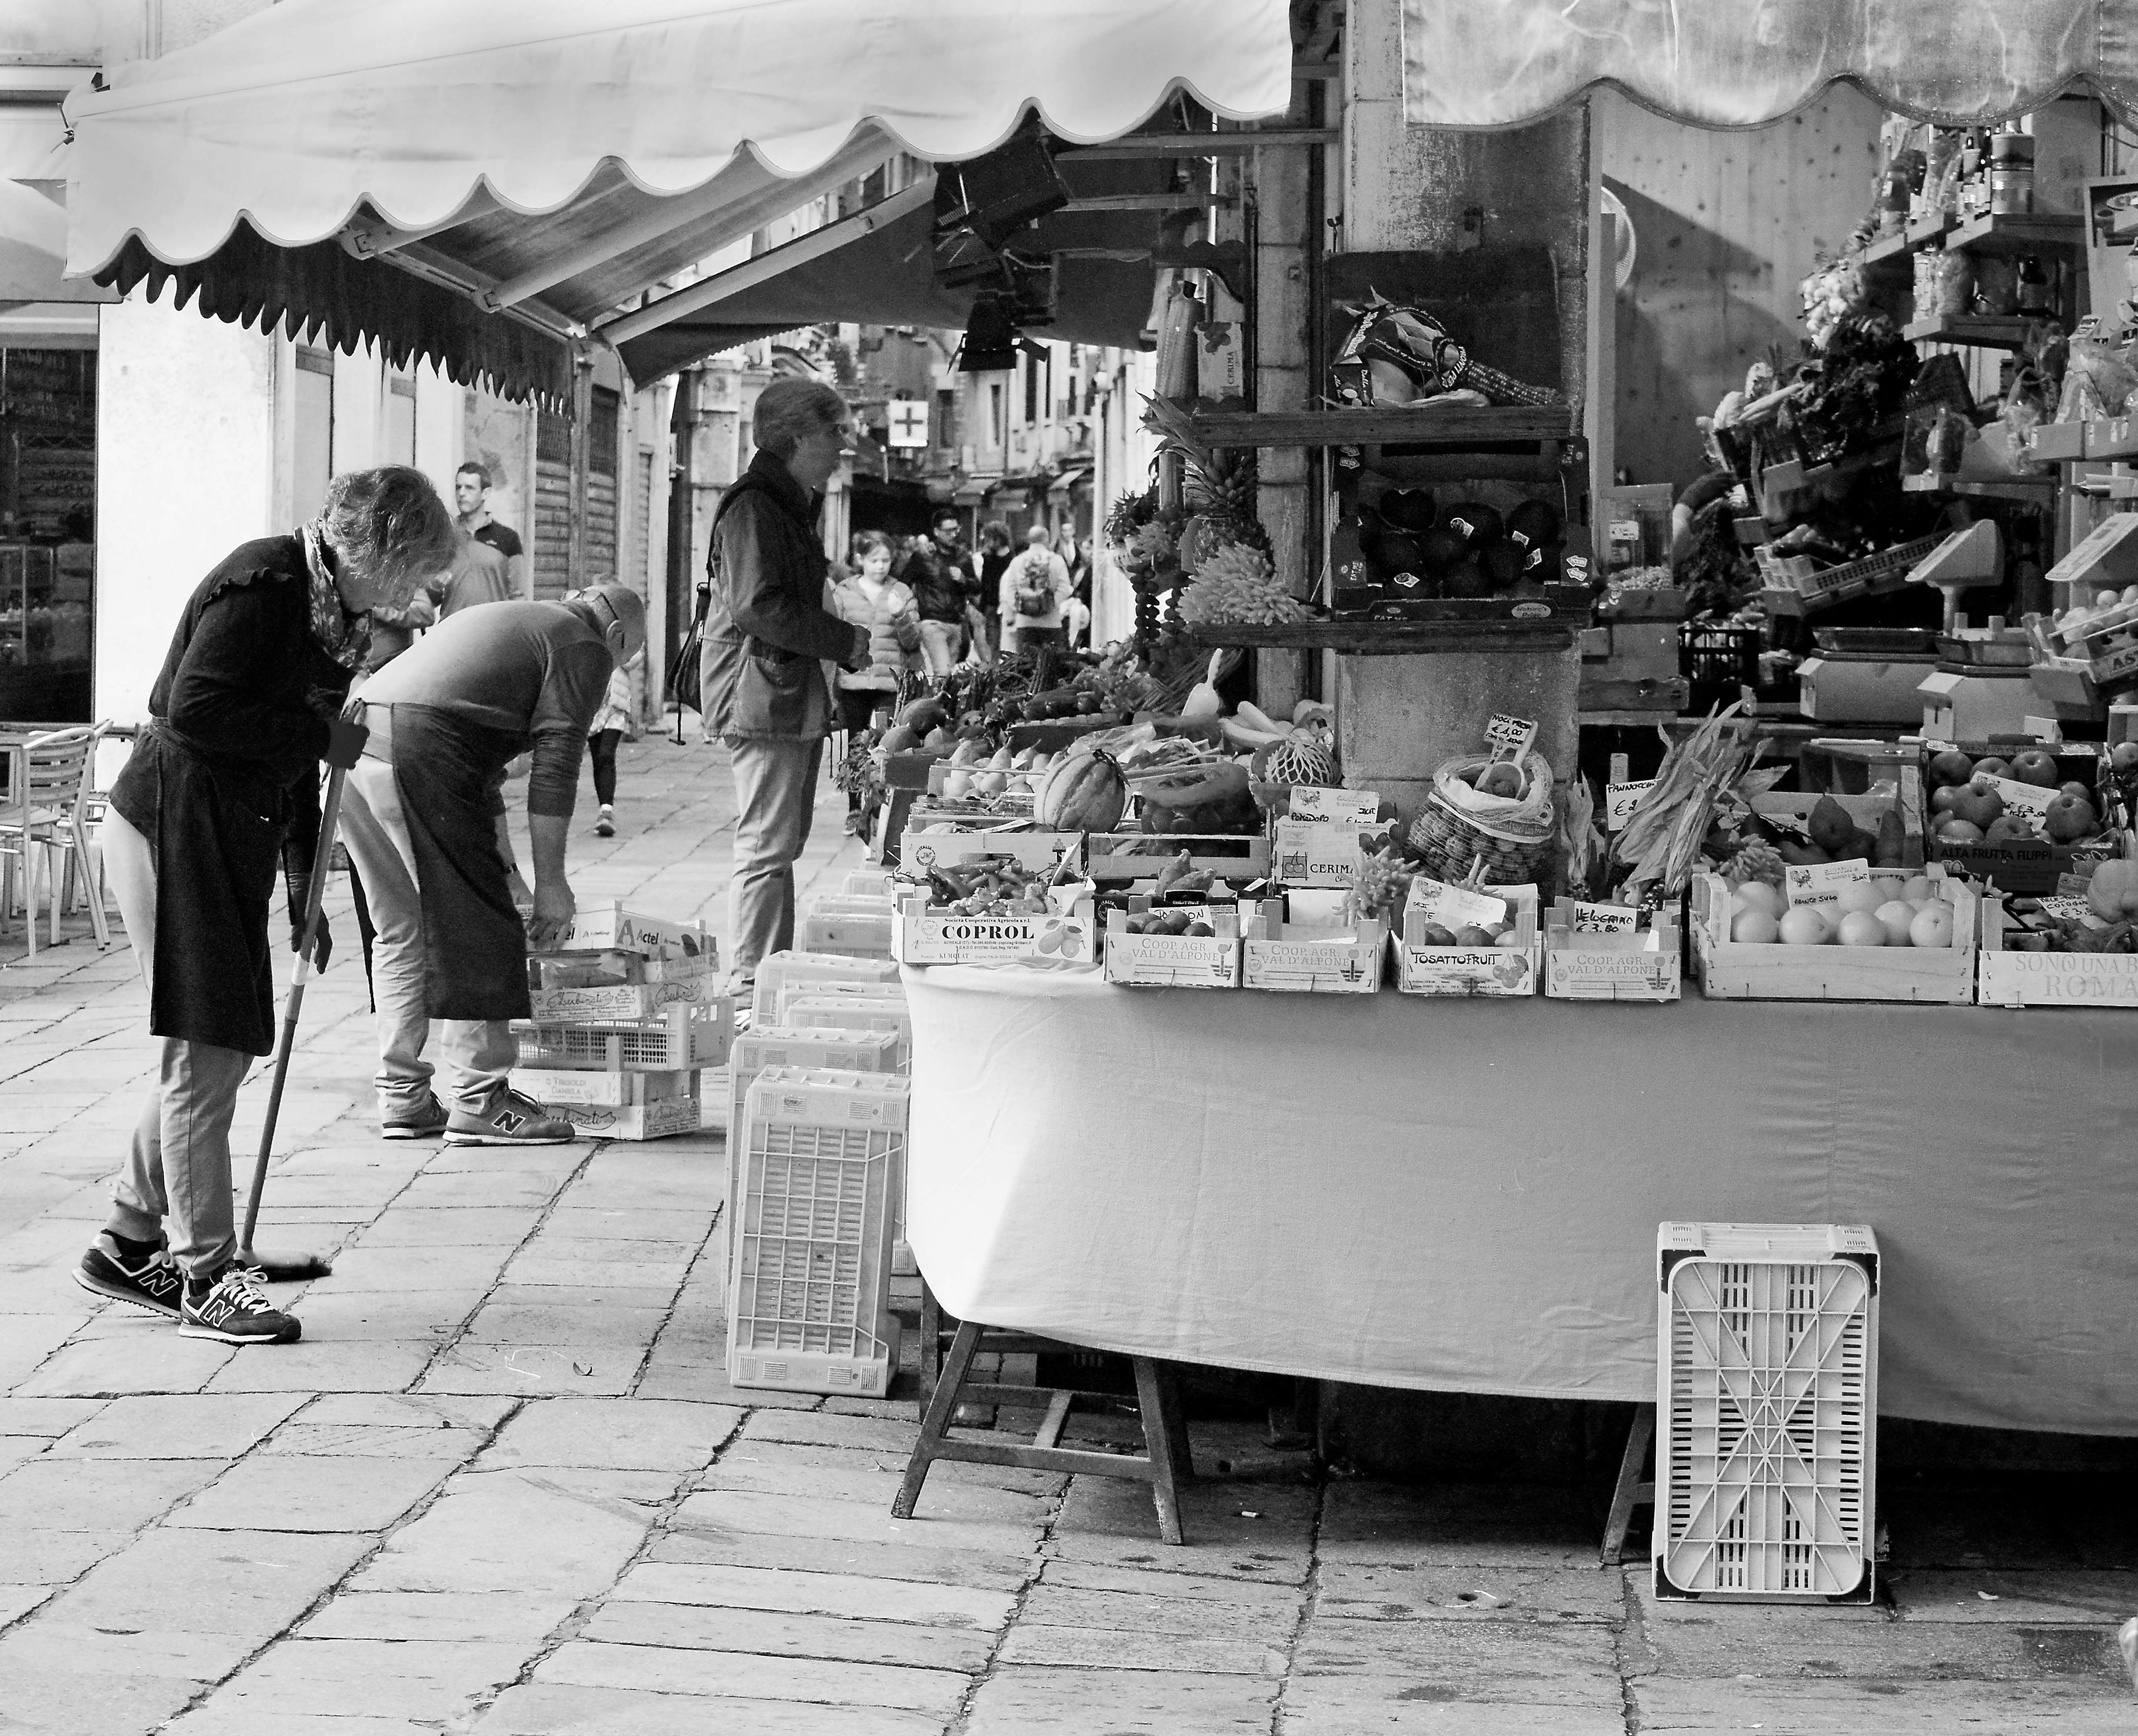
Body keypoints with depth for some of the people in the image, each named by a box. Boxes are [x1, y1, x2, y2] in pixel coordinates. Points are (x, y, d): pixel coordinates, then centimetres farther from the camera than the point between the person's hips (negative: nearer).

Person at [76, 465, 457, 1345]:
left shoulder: (333, 610, 13)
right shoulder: (263, 582, -16)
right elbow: (195, 711, -24)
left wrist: (304, 888, 18)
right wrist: (318, 733, -17)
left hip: (230, 837, 9)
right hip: (171, 826, -9)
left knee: (217, 1052, 13)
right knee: (205, 1054, -6)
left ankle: (129, 1245, 24)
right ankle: (205, 1278, 0)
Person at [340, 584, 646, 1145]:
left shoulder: (506, 622, 35)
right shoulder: (584, 647, 8)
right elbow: (554, 765, -2)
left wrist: (506, 871, 37)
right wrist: (550, 879, 0)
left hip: (353, 741, 9)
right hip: (418, 753, -9)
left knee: (401, 931, 16)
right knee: (476, 928, -1)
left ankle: (403, 1098, 18)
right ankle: (478, 1101, 1)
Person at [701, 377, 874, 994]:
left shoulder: (791, 505, 20)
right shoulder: (752, 507, -13)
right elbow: (756, 606, -23)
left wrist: (846, 644, 13)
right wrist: (844, 640, -16)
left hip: (795, 696, 11)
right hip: (764, 695, -11)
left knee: (784, 843, 13)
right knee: (767, 846, -9)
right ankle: (752, 982, -6)